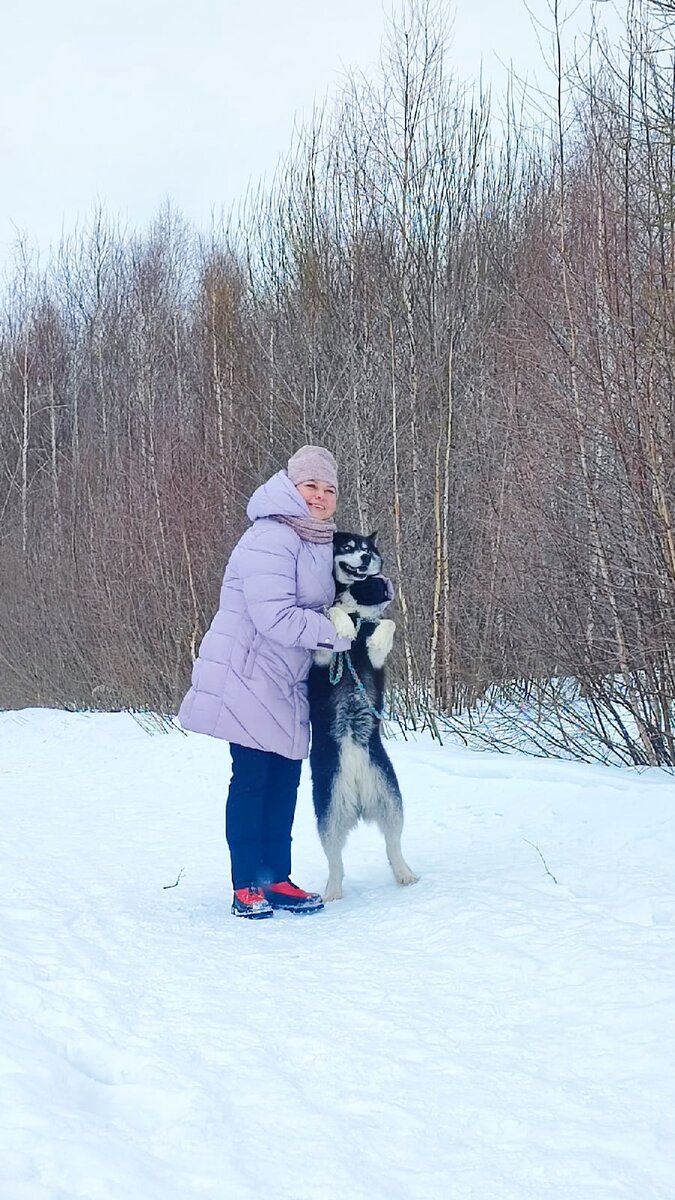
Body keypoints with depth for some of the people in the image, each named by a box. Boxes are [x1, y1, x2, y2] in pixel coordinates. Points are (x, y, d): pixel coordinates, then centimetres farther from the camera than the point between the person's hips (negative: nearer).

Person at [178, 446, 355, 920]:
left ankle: (277, 880, 17)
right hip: (248, 677, -9)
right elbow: (276, 617, -26)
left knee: (286, 778, 9)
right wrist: (332, 631, -13)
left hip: (287, 683, 9)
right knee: (251, 778, -5)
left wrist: (340, 614, -2)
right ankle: (247, 888, 1)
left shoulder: (318, 542, 13)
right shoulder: (271, 540, -18)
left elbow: (314, 606, 22)